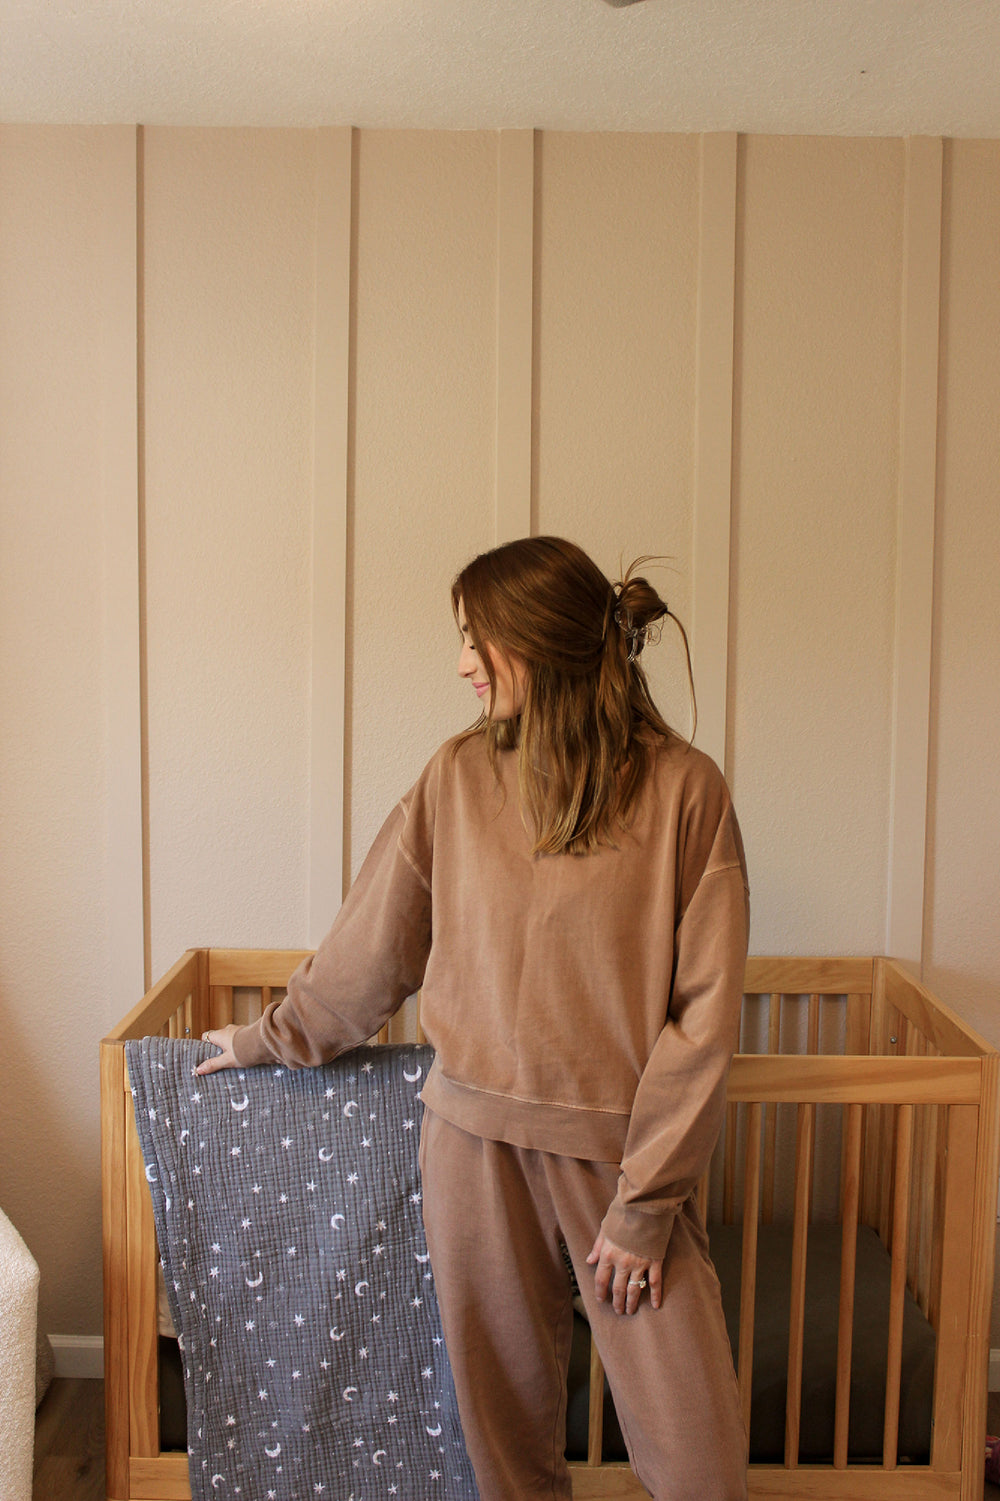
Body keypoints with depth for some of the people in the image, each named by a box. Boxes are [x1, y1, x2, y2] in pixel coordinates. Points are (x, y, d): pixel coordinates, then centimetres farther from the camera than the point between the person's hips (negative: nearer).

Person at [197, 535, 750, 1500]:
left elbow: (702, 1014, -9)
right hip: (476, 1138, 3)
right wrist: (272, 1039, 21)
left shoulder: (684, 788, -9)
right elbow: (372, 944, 12)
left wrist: (644, 1204, -10)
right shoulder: (459, 775, 0)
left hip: (622, 1150, -2)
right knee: (504, 1421, 15)